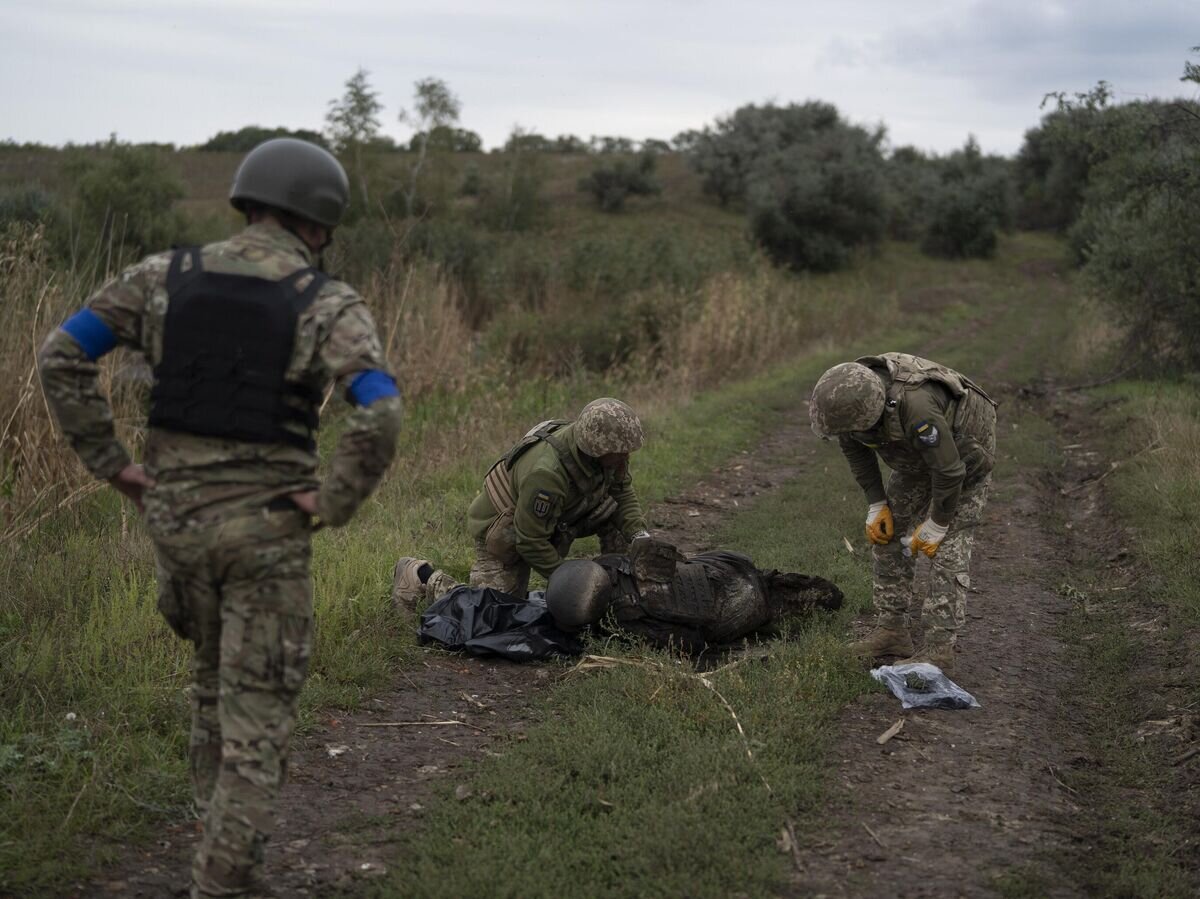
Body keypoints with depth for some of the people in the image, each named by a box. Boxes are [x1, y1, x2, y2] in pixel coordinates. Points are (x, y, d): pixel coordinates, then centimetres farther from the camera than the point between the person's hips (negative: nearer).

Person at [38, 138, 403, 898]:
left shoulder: (167, 276, 2)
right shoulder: (330, 305, -10)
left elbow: (61, 357, -2)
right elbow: (381, 416, -25)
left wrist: (112, 464, 2)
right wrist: (333, 504, -12)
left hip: (174, 514, 5)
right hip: (265, 527, -4)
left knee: (216, 675, 26)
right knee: (258, 705, 5)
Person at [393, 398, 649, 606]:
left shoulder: (609, 454, -19)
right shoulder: (546, 473, -41)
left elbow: (623, 492, -1)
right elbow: (530, 541, -32)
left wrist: (638, 533, -18)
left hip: (550, 521, 7)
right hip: (502, 532, -7)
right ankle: (423, 575, 14)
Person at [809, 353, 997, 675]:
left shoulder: (916, 408, -45)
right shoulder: (849, 395, -23)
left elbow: (949, 471, -33)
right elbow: (854, 448, -2)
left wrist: (935, 527, -19)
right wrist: (876, 505, -3)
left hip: (963, 456, -7)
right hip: (918, 454, 7)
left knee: (948, 547, -13)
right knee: (887, 532, 4)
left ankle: (939, 650, -10)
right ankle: (892, 629, 12)